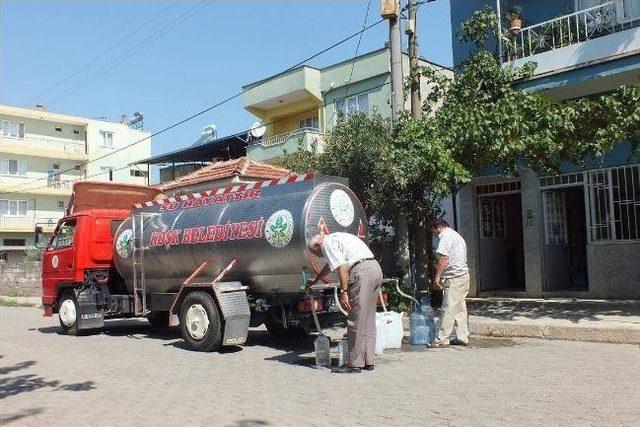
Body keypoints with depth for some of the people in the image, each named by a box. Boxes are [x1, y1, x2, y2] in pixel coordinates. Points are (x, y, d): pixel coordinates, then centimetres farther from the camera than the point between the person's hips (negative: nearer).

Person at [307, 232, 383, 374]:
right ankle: (368, 361, 17)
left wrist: (343, 292, -15)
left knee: (356, 321, -4)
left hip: (362, 273, -10)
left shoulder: (327, 243, 1)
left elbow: (342, 267, -14)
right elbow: (330, 265, 48)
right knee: (368, 319, 13)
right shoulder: (336, 238, 31)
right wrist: (315, 280, 61)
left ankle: (355, 364, 1)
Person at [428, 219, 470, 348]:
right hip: (464, 275, 10)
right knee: (460, 308, 12)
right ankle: (462, 337, 14)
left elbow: (444, 258, -17)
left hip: (454, 278, -10)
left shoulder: (445, 236, -7)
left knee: (448, 309, -8)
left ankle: (442, 339, -7)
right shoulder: (457, 236, 24)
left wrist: (437, 277, -17)